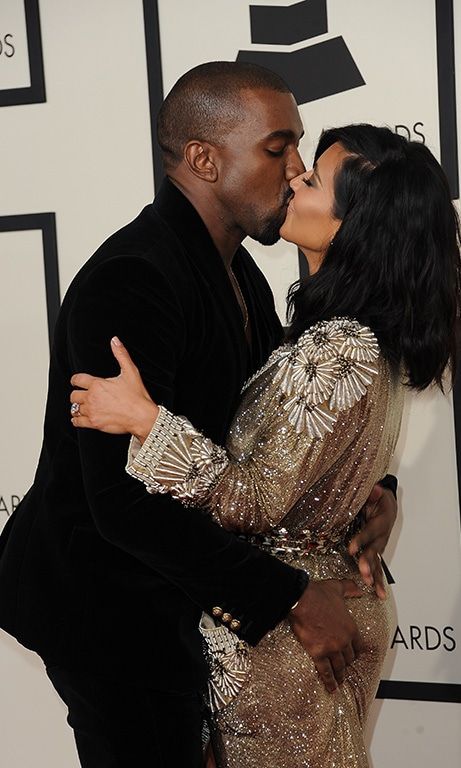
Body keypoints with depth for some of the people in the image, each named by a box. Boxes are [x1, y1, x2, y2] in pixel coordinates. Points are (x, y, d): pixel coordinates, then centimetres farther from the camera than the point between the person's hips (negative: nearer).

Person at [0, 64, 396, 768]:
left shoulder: (240, 274, 6)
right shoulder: (130, 281, -26)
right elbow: (125, 499, -31)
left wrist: (373, 489, -4)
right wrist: (289, 597, -26)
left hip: (168, 583, 9)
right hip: (102, 598, -9)